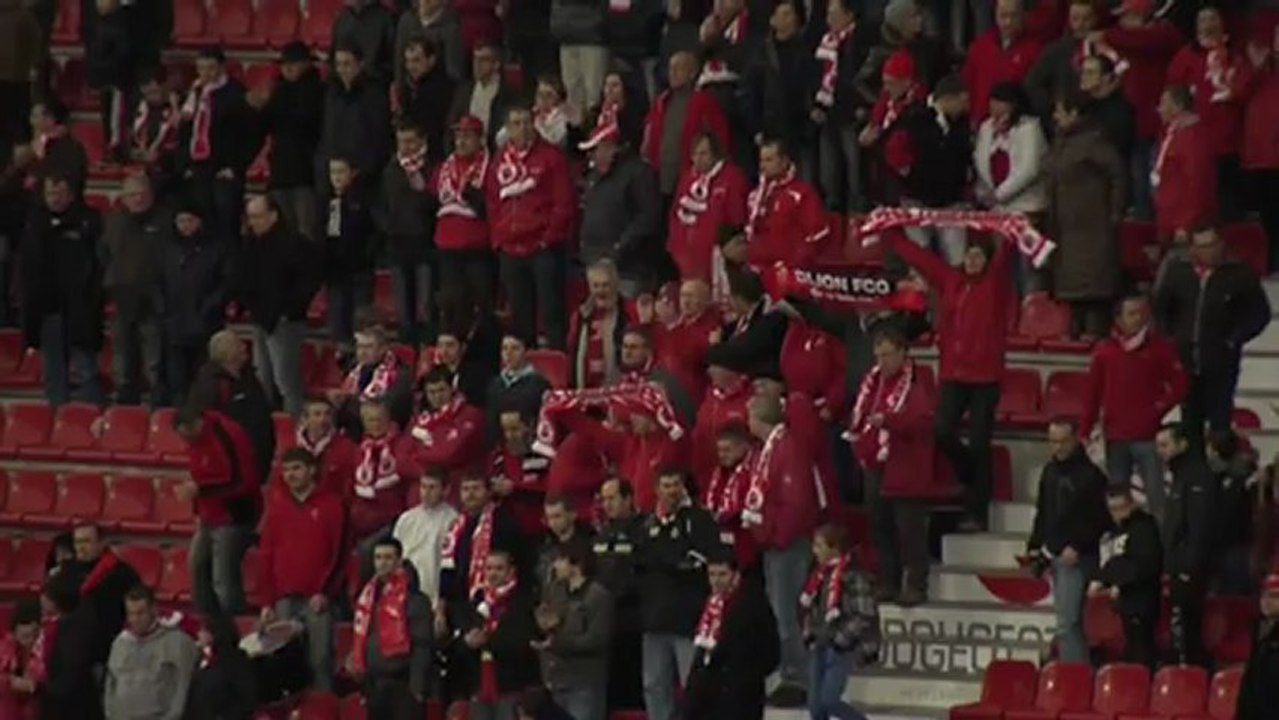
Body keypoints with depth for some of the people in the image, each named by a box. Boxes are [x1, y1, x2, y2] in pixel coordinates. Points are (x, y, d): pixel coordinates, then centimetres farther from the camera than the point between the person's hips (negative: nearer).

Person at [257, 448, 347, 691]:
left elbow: (338, 551, -1)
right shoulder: (277, 504, 12)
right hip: (284, 601, 3)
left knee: (320, 660, -7)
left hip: (317, 599, -3)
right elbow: (265, 555, 12)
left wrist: (325, 592, -10)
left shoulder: (330, 504, 3)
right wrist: (267, 602, 6)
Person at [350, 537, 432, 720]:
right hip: (374, 683, 7)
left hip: (401, 684, -7)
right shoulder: (369, 595, 11)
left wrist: (416, 687, -17)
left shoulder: (413, 600, -10)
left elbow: (421, 646, -13)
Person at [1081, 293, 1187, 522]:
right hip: (1116, 437, 3)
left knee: (1156, 498, -6)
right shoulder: (1105, 351, 4)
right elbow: (1092, 395, 7)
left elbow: (1179, 385, 0)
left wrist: (1158, 409, -9)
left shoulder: (1161, 347, -1)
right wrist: (1084, 433, 4)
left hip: (1148, 437, -3)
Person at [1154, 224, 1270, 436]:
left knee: (1219, 422, -4)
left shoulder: (1240, 275, -7)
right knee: (1190, 419, 11)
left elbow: (1259, 313, -2)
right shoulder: (1177, 272, 2)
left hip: (1221, 363, -3)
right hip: (1185, 360, 3)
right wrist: (1170, 337, 4)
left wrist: (1234, 339, -7)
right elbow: (1160, 307, 14)